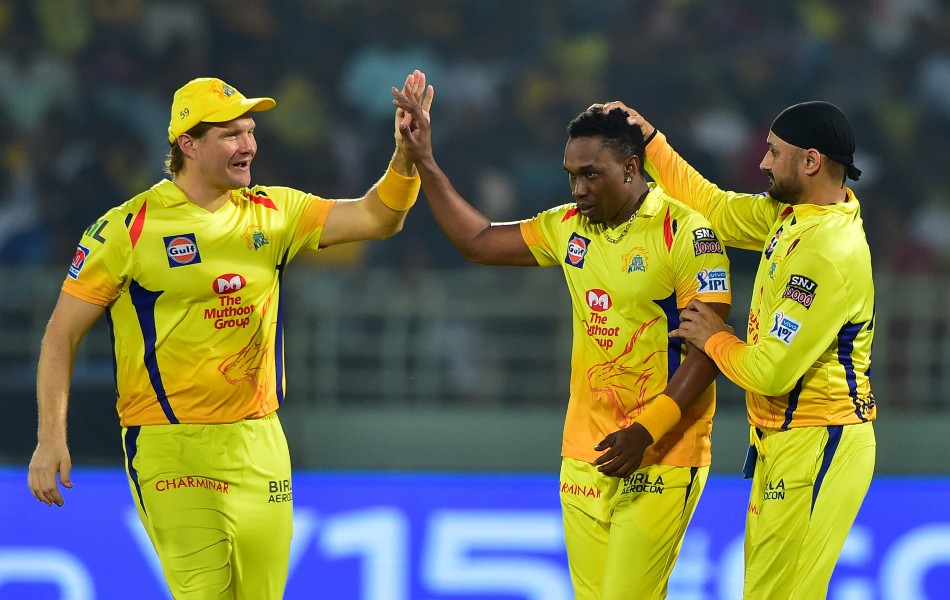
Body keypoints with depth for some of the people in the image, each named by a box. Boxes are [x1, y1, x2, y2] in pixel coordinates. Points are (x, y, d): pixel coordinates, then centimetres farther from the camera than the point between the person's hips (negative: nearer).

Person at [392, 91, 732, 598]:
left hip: (659, 456, -6)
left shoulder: (685, 233, -10)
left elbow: (707, 348, -14)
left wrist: (646, 432, -21)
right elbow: (478, 242, 21)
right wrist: (424, 164, 15)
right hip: (585, 455, 6)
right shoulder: (569, 227, 11)